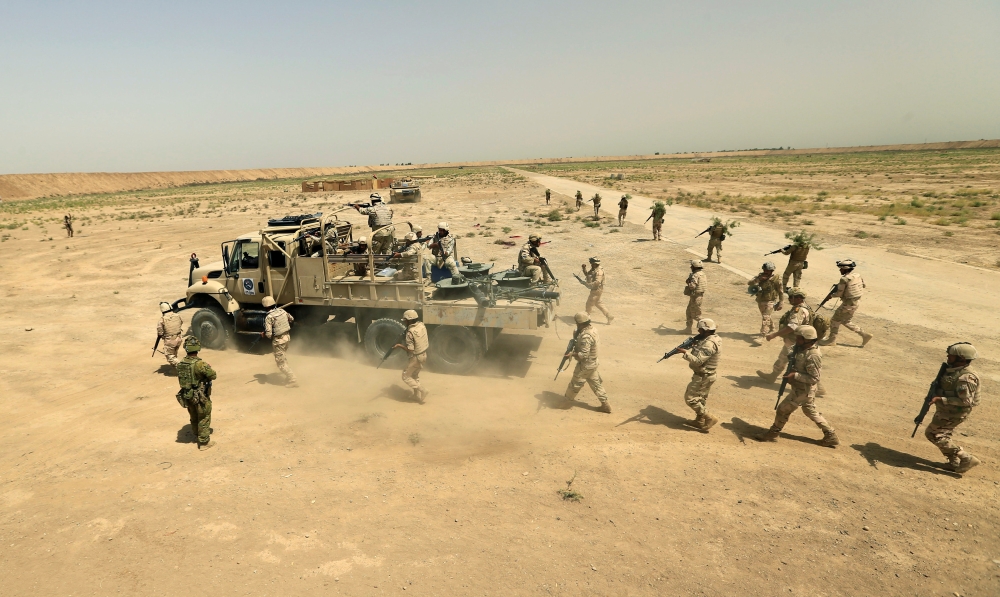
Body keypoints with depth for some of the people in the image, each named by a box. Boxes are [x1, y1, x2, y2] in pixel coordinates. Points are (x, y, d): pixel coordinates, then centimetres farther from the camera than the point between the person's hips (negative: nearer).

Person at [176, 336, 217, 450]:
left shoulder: (181, 363, -5)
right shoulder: (200, 364, -26)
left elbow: (179, 378, 8)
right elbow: (213, 376, -17)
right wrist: (209, 368, 0)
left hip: (187, 396, 6)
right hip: (200, 397, -6)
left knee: (194, 416, 27)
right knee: (204, 419, 9)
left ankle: (196, 433, 46)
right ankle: (204, 442, 16)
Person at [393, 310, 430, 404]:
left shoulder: (410, 332, -26)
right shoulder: (421, 325, -3)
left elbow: (410, 349, -25)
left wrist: (399, 346, -13)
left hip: (415, 357, -8)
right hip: (423, 355, 8)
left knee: (406, 376, 7)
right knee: (415, 375, 24)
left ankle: (422, 391, 1)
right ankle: (417, 396, 29)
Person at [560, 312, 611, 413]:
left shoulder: (585, 336, -30)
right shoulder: (592, 329, 0)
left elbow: (584, 355, -30)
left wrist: (572, 354, -22)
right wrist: (575, 346, 0)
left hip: (585, 366, -9)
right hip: (593, 363, 9)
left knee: (575, 385, 8)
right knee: (596, 384, 16)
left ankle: (567, 403, 24)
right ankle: (605, 405, 21)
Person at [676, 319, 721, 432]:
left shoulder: (709, 344, -28)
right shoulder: (711, 338, 5)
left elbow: (697, 361, -32)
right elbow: (699, 353, 13)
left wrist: (685, 352, -25)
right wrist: (690, 349, -4)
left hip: (702, 377, -10)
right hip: (706, 375, 10)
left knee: (690, 398, -3)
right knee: (701, 398, 21)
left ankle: (710, 418, 2)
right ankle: (700, 421, 33)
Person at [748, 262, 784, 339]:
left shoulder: (775, 279, -16)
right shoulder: (760, 276, -6)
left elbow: (781, 292, -7)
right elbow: (749, 283, -16)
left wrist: (780, 304, -6)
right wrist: (758, 279, -31)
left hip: (770, 302, -5)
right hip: (760, 301, 6)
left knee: (765, 318, -13)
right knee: (766, 317, 23)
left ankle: (762, 336, -13)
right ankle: (771, 329, 46)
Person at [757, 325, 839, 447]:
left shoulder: (812, 356, -28)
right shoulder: (804, 349, 0)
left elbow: (814, 378, -27)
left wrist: (795, 375, -27)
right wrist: (792, 370, -1)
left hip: (802, 391, -10)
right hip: (800, 388, 10)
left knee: (783, 409, 3)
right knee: (811, 411, 23)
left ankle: (773, 434, 20)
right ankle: (831, 436, 30)